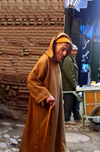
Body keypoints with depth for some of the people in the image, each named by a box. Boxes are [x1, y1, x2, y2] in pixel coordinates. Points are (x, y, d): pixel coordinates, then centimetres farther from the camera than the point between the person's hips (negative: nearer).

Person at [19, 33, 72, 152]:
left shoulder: (56, 63, 10)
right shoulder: (44, 61, -18)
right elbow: (31, 80, -23)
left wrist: (56, 98, 17)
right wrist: (46, 96, -25)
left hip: (53, 107, 9)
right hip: (43, 110, -9)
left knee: (52, 134, 18)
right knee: (42, 136, 2)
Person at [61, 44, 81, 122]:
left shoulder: (73, 60, 18)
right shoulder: (68, 60, -17)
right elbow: (69, 75, -23)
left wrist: (76, 84, 15)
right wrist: (74, 85, -17)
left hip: (73, 87, 11)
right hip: (69, 87, -11)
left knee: (76, 101, 19)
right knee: (68, 104, -2)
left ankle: (77, 117, 32)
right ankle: (67, 119, 8)